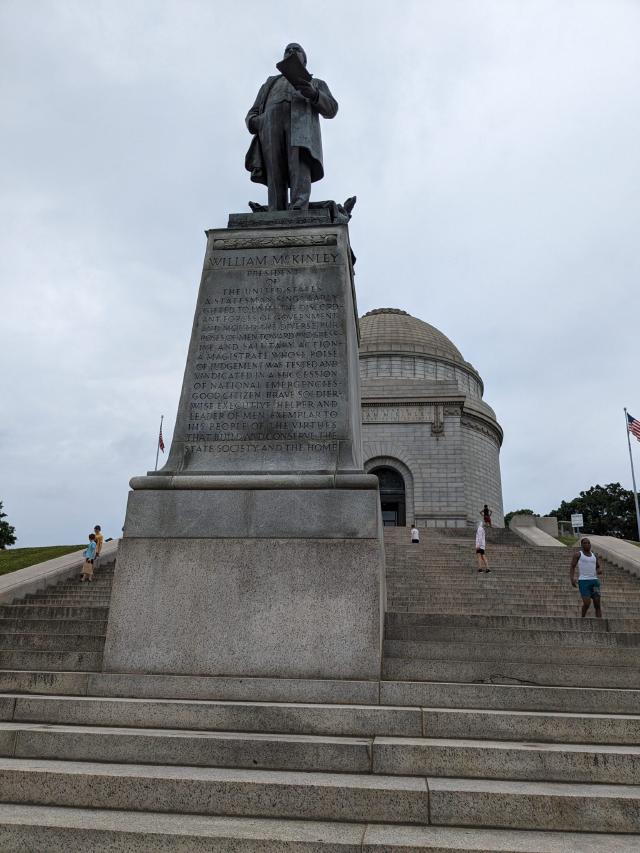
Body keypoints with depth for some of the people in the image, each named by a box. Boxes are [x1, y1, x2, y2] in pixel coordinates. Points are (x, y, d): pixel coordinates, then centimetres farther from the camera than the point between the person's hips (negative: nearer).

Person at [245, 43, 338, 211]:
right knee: (275, 174, -22)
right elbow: (252, 115, 28)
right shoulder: (270, 84, 39)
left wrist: (313, 94, -6)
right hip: (271, 126, 2)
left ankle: (298, 213, -50)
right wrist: (254, 123, 1)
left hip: (302, 123, -2)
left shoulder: (317, 84, 36)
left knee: (300, 164, -31)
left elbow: (330, 109, 16)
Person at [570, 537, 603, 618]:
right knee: (587, 603, -14)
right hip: (583, 582, -5)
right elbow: (572, 567, -4)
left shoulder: (594, 555, 17)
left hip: (594, 581, 5)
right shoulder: (578, 554, 1)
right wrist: (572, 579, -20)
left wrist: (600, 571, -3)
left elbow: (598, 568, 23)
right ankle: (583, 618, 13)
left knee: (597, 604, -3)